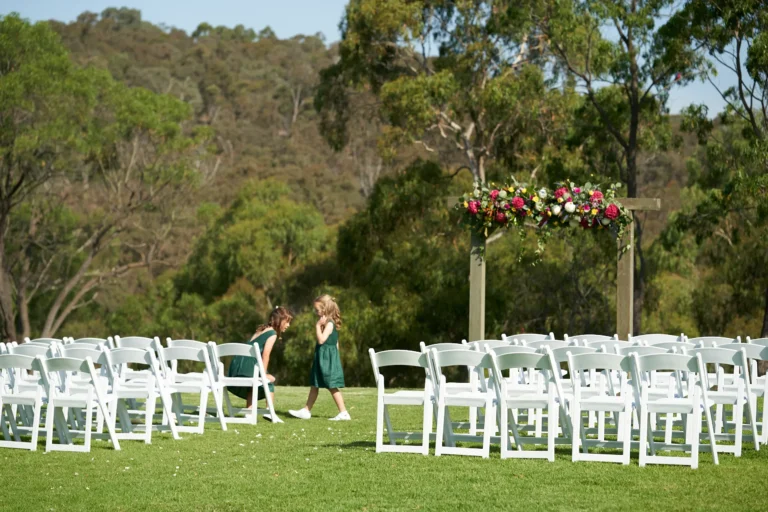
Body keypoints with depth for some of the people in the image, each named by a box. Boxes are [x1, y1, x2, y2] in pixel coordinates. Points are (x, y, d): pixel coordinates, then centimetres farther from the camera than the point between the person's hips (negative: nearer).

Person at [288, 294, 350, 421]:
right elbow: (336, 343, 17)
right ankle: (306, 411, 18)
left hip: (328, 358, -10)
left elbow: (321, 339, -26)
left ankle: (343, 413, -5)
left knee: (332, 386, -7)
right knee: (314, 385, 13)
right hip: (321, 358, 10)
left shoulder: (329, 323, -16)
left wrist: (318, 326, -19)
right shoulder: (328, 323, 13)